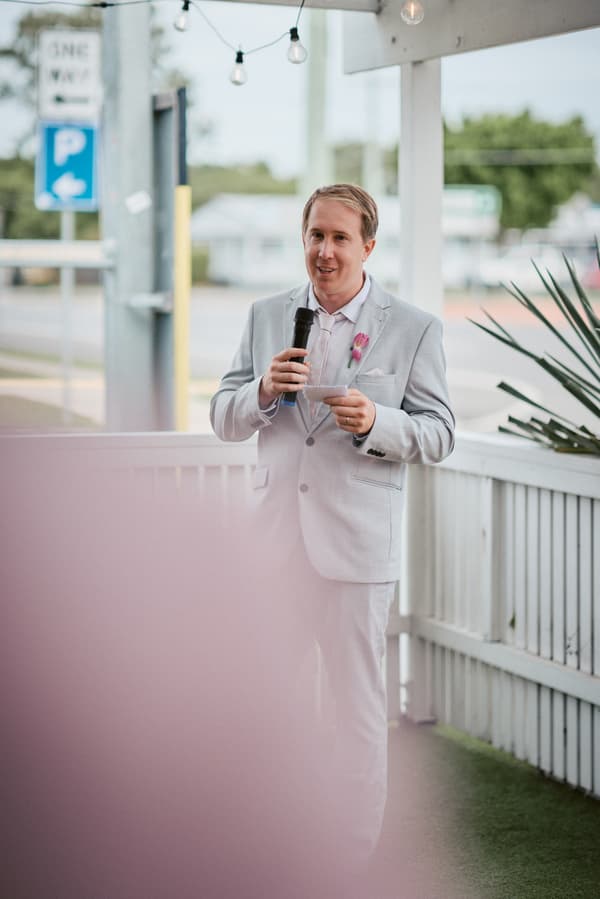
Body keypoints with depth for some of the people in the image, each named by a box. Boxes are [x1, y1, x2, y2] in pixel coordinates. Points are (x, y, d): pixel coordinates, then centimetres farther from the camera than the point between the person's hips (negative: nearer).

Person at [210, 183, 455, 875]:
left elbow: (438, 434, -1)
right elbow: (224, 420, 10)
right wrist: (263, 390, -11)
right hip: (273, 535, 4)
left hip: (356, 541, -3)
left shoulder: (414, 328, -1)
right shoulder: (267, 316, 10)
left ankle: (356, 851, 16)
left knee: (359, 701, 4)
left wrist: (375, 423, -20)